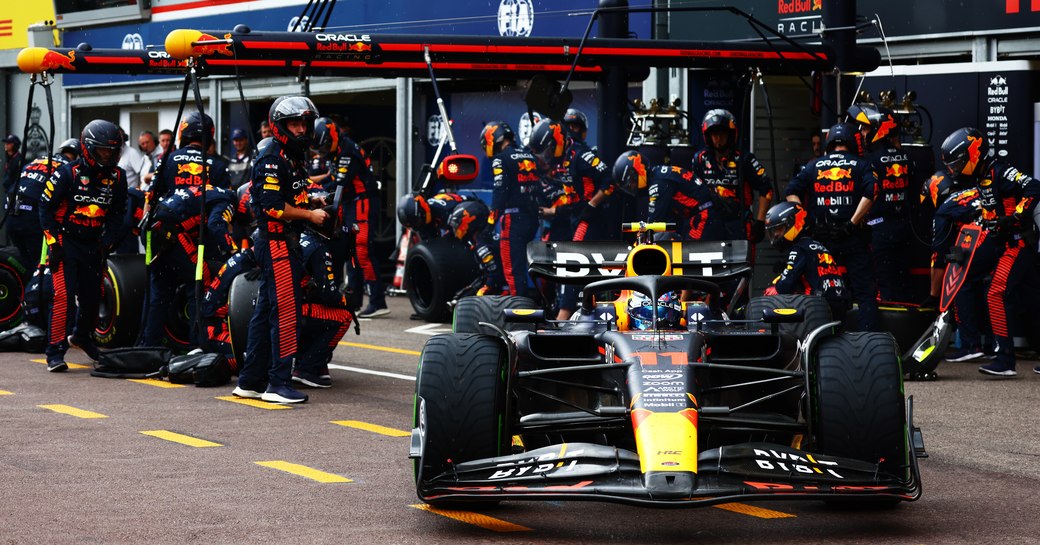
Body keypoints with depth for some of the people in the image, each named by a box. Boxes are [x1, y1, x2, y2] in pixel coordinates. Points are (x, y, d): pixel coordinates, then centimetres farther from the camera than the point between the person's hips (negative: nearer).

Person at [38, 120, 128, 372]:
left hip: (93, 245, 5)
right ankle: (55, 351, -13)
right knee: (64, 294, -16)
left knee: (92, 296, 11)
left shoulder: (117, 177, 1)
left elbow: (117, 213, 11)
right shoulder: (68, 173, -12)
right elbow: (46, 206, -6)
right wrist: (53, 242, -11)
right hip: (65, 242, -5)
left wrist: (106, 242, 0)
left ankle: (82, 336, 41)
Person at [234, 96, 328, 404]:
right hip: (277, 243, -11)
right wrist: (310, 214, -15)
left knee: (265, 312, 12)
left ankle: (250, 381, 17)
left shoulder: (293, 159, 18)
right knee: (286, 312, -11)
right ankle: (279, 383, -9)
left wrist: (313, 205, 12)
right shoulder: (272, 160, -14)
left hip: (285, 243, 11)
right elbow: (273, 207, -22)